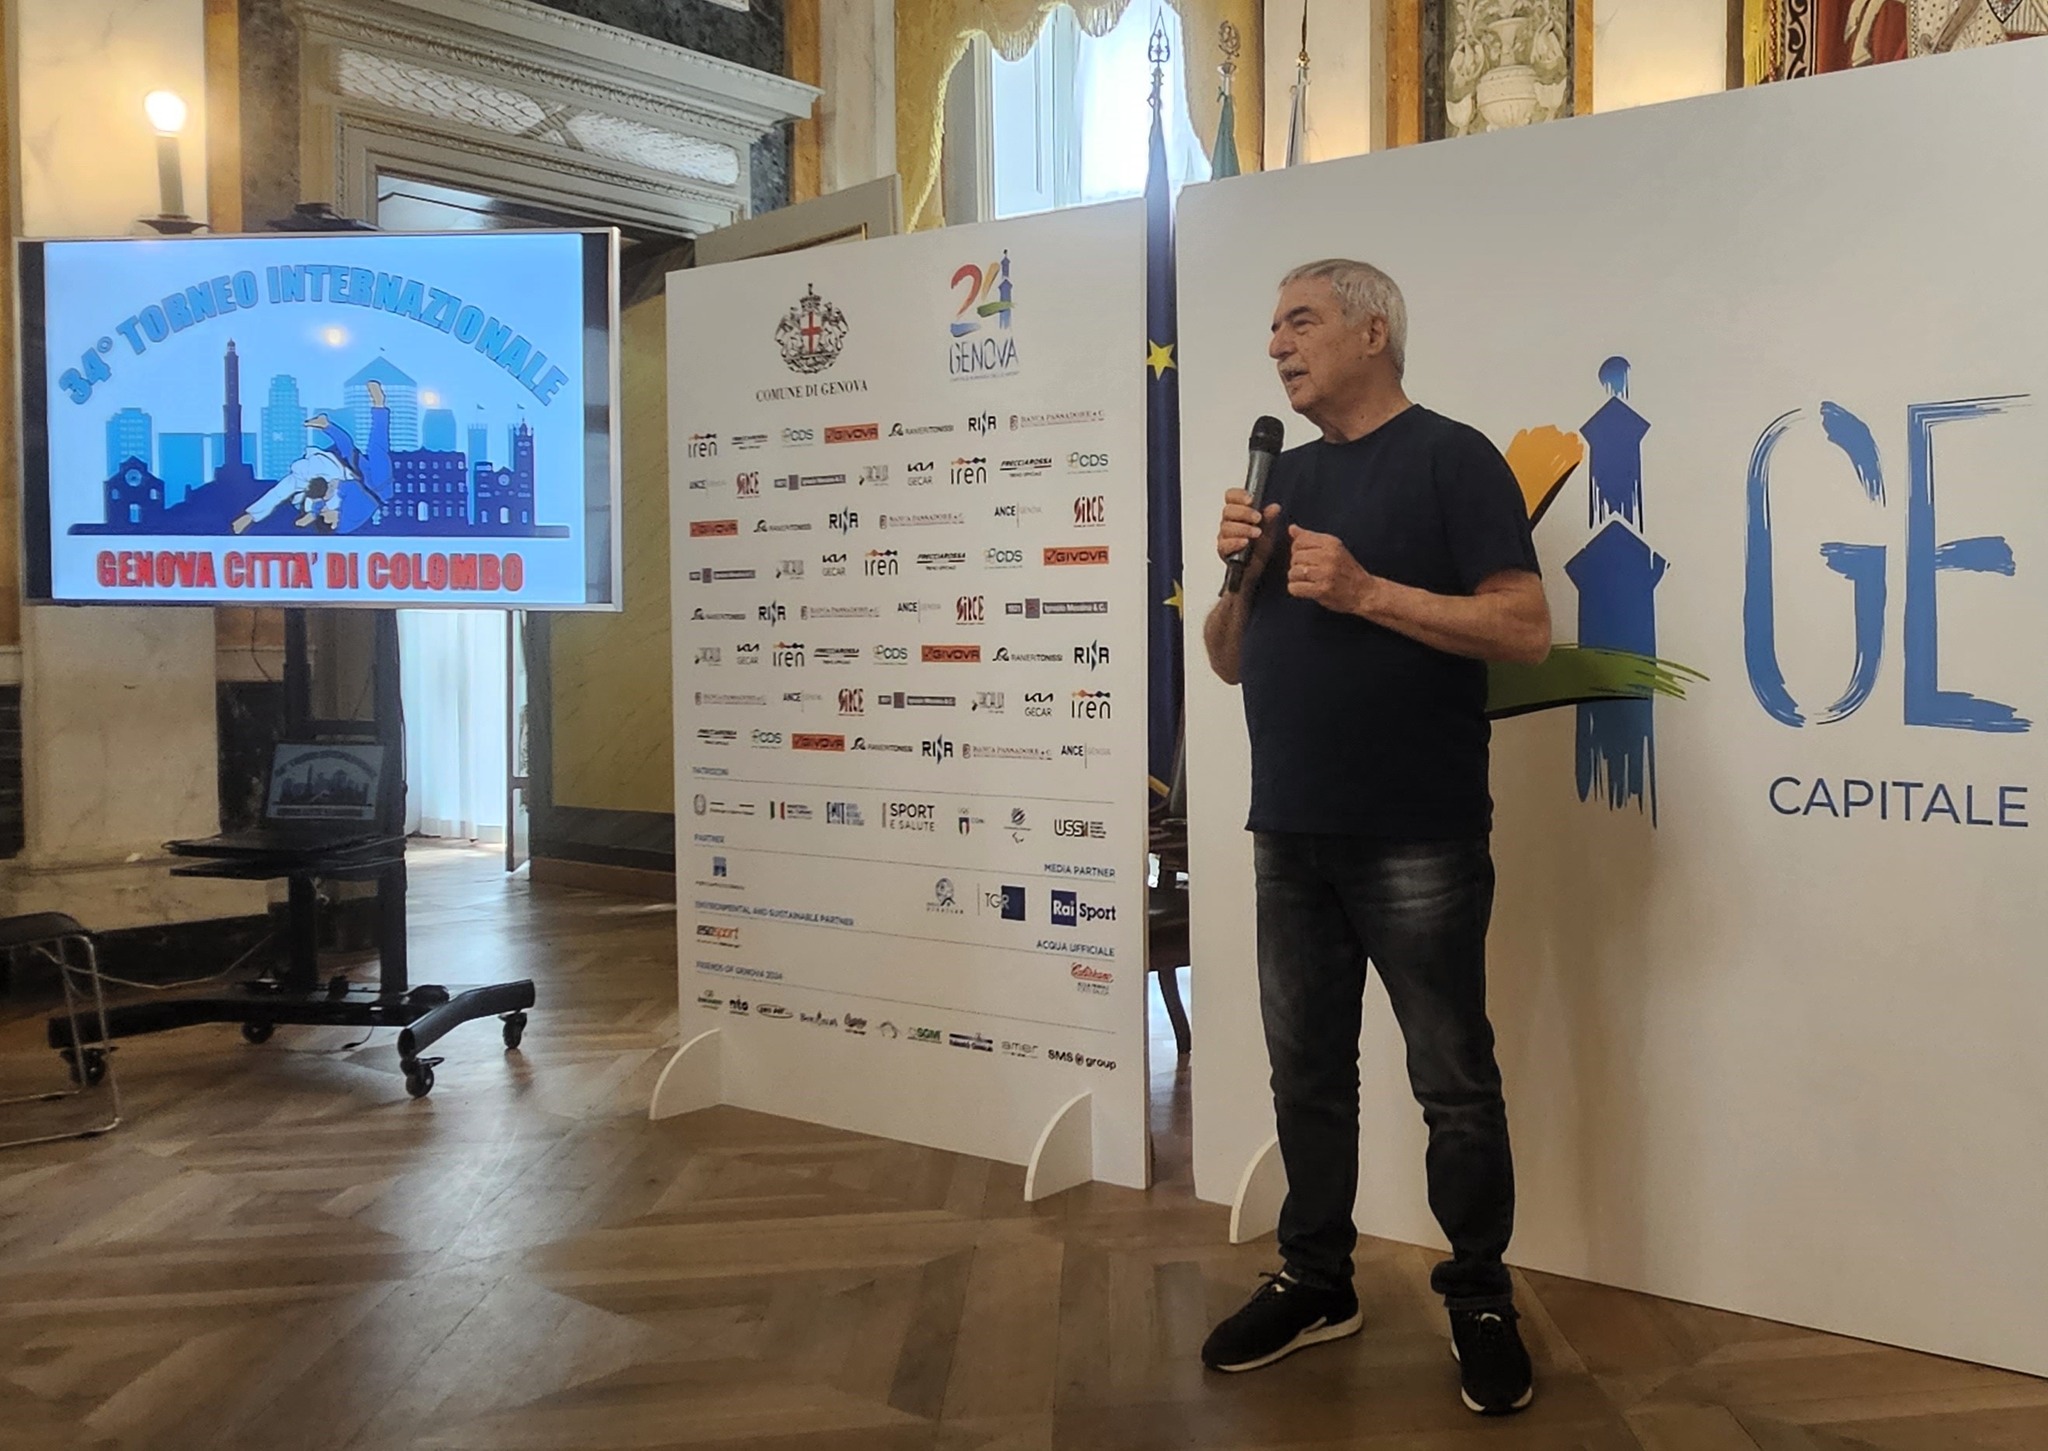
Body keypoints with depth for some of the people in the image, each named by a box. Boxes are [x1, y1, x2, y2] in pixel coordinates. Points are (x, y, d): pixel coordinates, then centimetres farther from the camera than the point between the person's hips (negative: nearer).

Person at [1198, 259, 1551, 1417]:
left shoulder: (1451, 457, -5)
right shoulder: (1286, 478, 16)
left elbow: (1527, 630, -14)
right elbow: (1230, 660, 17)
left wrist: (1366, 591, -19)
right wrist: (1240, 568, -2)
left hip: (1418, 841, -7)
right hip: (1291, 833, 7)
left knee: (1454, 1083, 3)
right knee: (1307, 1070, 14)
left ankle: (1482, 1300, 18)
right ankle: (1316, 1282, 27)